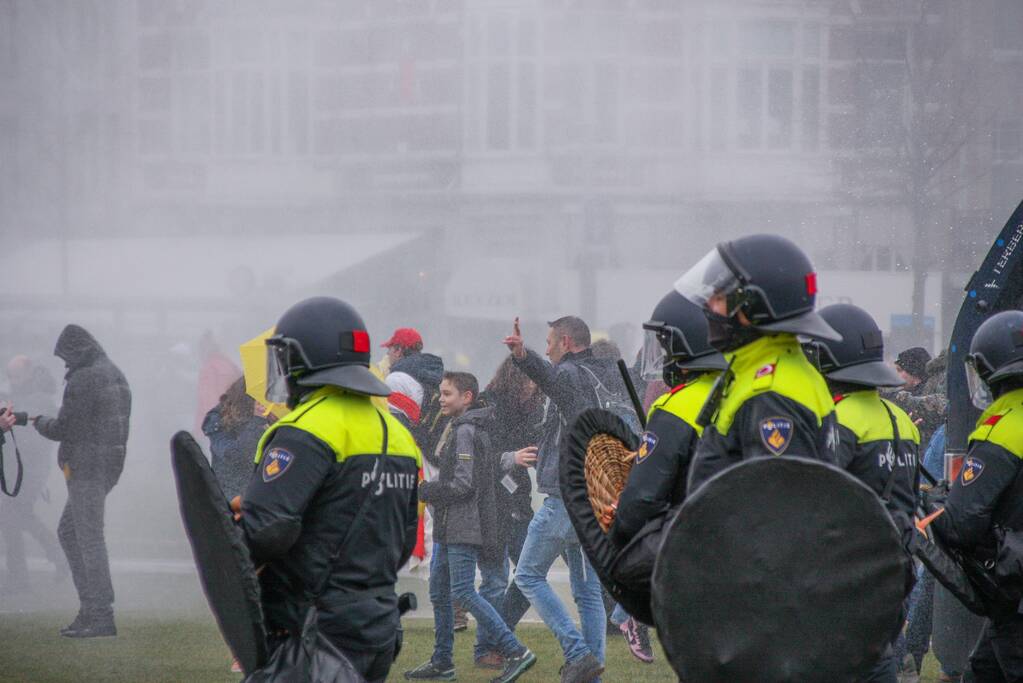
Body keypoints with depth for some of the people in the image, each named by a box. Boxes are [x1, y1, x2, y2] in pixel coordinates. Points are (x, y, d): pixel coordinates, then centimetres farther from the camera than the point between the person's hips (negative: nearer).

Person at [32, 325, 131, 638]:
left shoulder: (82, 381, -15)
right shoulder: (115, 376, 14)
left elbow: (64, 428, -14)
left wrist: (39, 422, 6)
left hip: (86, 467, -10)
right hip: (111, 462, 10)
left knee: (90, 538, -8)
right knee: (68, 532, 16)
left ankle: (102, 616, -9)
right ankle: (89, 607, 12)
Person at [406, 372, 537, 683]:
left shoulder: (466, 431, -15)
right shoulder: (457, 428, 16)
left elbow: (464, 485, -20)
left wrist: (424, 491, -11)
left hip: (464, 526, -10)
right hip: (449, 528, 10)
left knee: (462, 591, -12)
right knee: (438, 590, 13)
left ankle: (516, 652, -15)